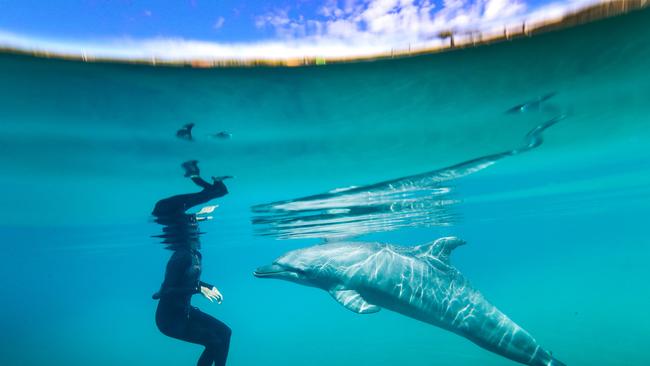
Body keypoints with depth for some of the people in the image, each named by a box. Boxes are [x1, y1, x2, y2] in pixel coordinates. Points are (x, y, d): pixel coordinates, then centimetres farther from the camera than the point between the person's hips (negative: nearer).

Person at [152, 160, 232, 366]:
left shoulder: (195, 255, 0)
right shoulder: (182, 256, -26)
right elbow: (167, 289, -31)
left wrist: (209, 287, 3)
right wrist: (199, 289, -33)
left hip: (184, 311, 8)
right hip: (169, 316, -8)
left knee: (224, 332, 9)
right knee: (215, 341, -9)